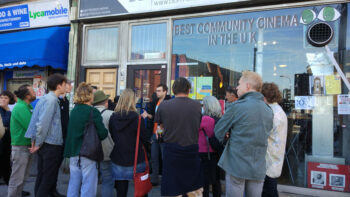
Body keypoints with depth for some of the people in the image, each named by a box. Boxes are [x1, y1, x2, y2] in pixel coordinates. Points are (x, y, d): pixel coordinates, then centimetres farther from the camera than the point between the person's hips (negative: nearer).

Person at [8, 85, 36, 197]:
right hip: (20, 147, -9)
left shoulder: (26, 107, 12)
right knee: (17, 178, -1)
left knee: (22, 176, 19)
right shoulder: (20, 108, -18)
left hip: (26, 146, 9)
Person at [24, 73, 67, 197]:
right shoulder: (52, 100, -17)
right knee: (49, 179, 1)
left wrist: (34, 140, 15)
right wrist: (38, 143, -12)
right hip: (52, 145, -9)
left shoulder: (43, 99, 10)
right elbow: (43, 123, -21)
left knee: (41, 176, 17)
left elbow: (34, 120, 13)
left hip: (44, 145, 9)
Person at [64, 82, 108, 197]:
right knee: (88, 185, 3)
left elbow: (71, 131, 13)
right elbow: (102, 134, -16)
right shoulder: (93, 112, -13)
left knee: (74, 184, 16)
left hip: (73, 153, 6)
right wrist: (105, 132, 5)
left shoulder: (73, 111, 6)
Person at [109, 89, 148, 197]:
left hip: (118, 160, 4)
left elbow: (111, 137, 6)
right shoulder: (138, 119, -15)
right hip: (136, 161, -3)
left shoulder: (113, 118, -4)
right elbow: (144, 139, -6)